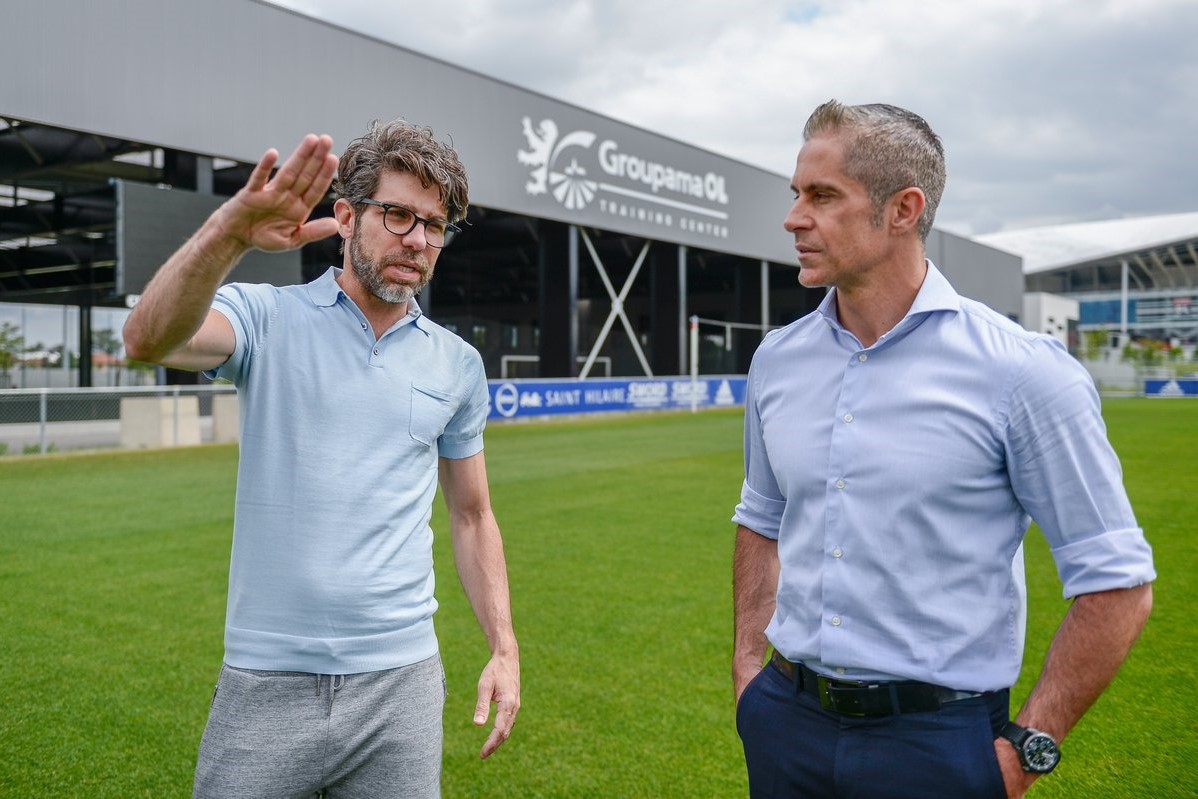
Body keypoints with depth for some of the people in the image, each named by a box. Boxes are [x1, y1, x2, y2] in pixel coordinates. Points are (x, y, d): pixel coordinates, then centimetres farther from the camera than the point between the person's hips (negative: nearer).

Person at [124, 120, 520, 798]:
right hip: (266, 684, -2)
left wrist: (505, 648, 7)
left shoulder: (458, 364, 6)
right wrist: (228, 234, -41)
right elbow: (149, 340, -23)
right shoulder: (268, 318, -3)